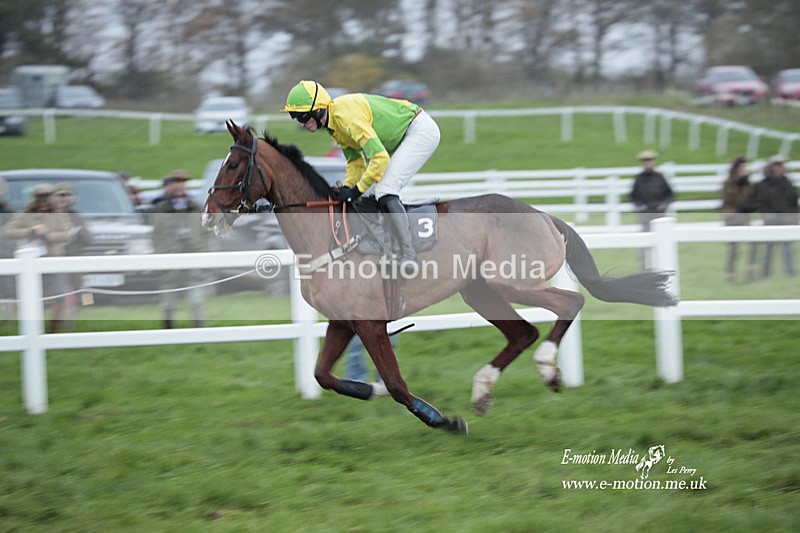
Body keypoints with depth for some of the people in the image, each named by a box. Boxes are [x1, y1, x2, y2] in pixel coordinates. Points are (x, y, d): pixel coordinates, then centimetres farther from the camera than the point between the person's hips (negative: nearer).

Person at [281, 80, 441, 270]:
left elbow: (380, 159, -30)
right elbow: (356, 161, 10)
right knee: (370, 192, 7)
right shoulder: (333, 124, 1)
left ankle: (408, 256, -20)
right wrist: (347, 188, -6)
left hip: (422, 130, -10)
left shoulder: (347, 116, -29)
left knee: (384, 191, -21)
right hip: (401, 138, 10)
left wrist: (357, 190, -22)